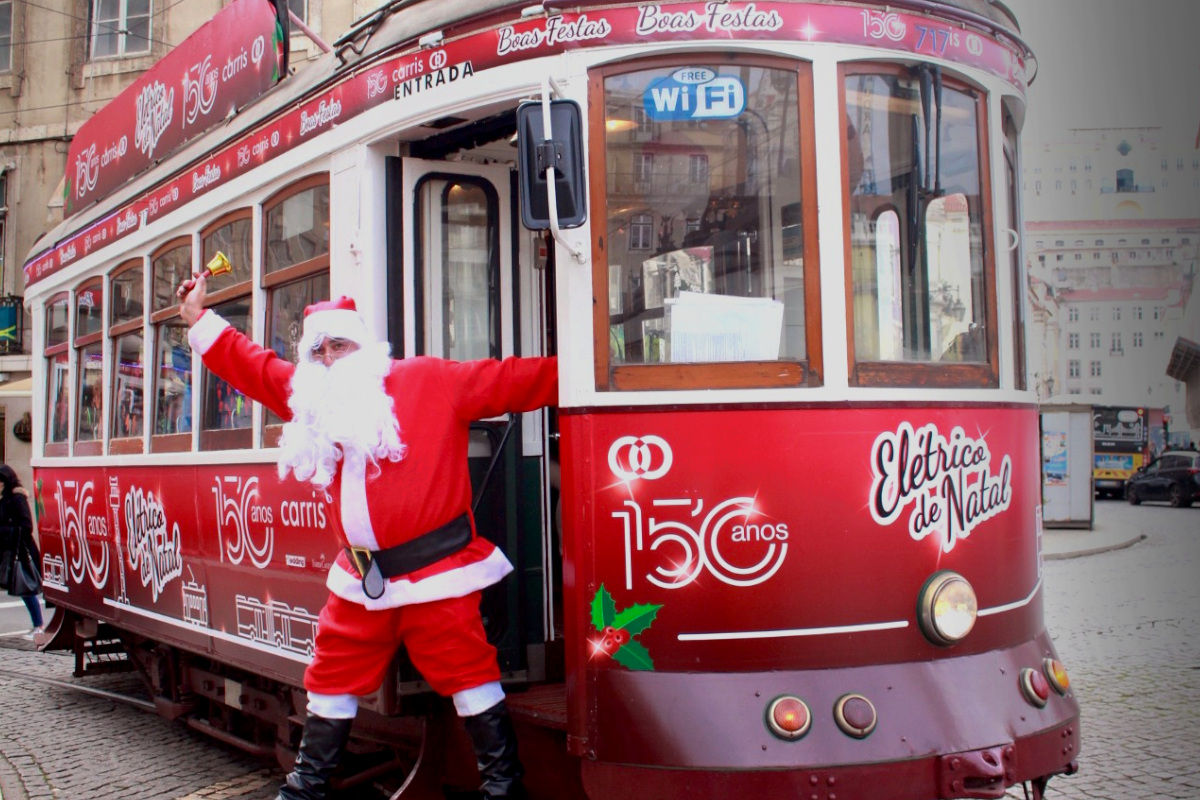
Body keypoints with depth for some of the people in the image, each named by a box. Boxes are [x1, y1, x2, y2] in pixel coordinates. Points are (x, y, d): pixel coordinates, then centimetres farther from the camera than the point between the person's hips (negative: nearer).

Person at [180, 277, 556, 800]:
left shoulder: (430, 381, -3)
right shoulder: (313, 399, 15)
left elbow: (510, 381, -3)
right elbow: (254, 368, 24)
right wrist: (200, 321, 23)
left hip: (437, 574, -6)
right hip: (360, 581, 6)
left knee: (469, 676, -4)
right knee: (332, 679, 15)